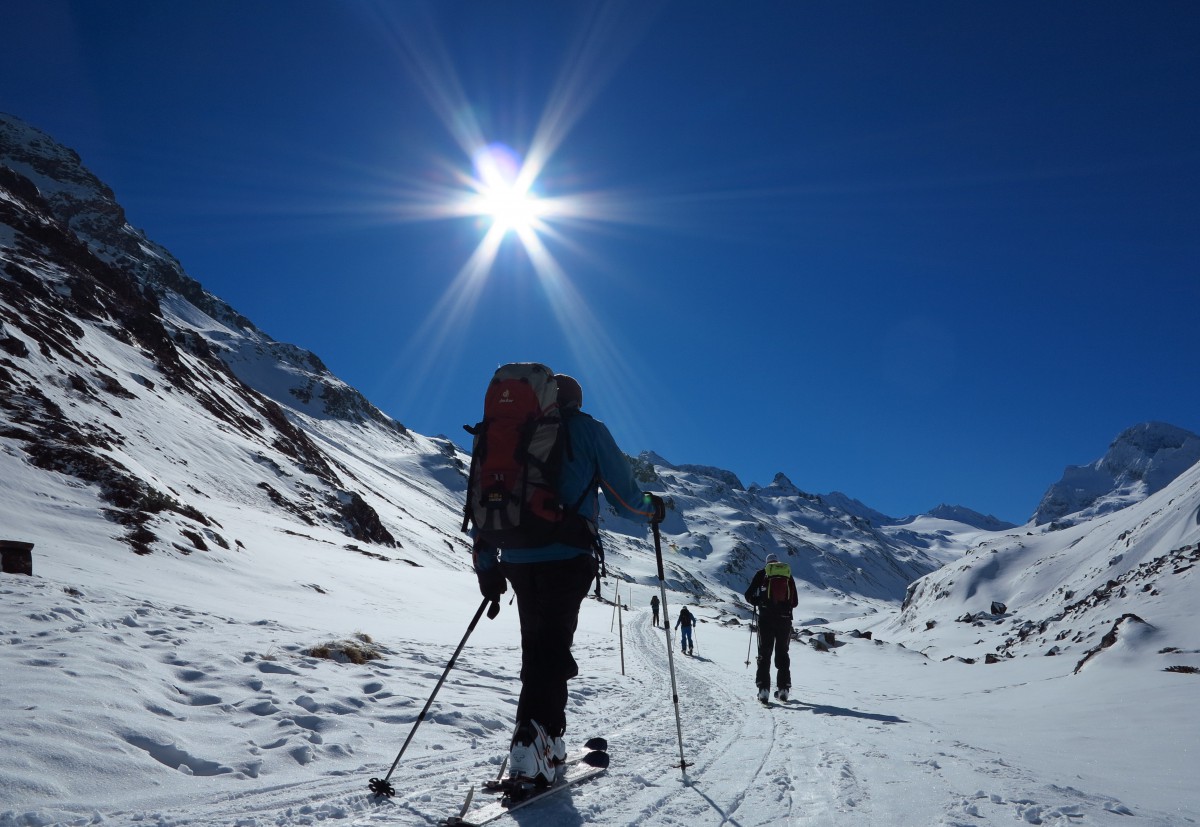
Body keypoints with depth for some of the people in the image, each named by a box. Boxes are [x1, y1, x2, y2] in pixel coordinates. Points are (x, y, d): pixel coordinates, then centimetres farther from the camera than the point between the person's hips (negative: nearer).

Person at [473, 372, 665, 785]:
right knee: (553, 646, -5)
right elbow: (625, 498, 4)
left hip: (517, 559, 5)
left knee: (536, 644, 16)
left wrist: (486, 564, 20)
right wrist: (653, 509, 25)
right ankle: (530, 741, -21)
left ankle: (548, 739, 21)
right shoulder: (586, 429, 5)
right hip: (566, 557, -4)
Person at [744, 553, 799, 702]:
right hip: (785, 618, 2)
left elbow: (749, 595, 4)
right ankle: (783, 688, 10)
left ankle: (763, 688, -8)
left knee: (764, 653, 2)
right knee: (782, 652, 13)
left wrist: (759, 603, 24)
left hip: (766, 618, -2)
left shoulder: (761, 573, 6)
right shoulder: (788, 574, 12)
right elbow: (795, 601, 13)